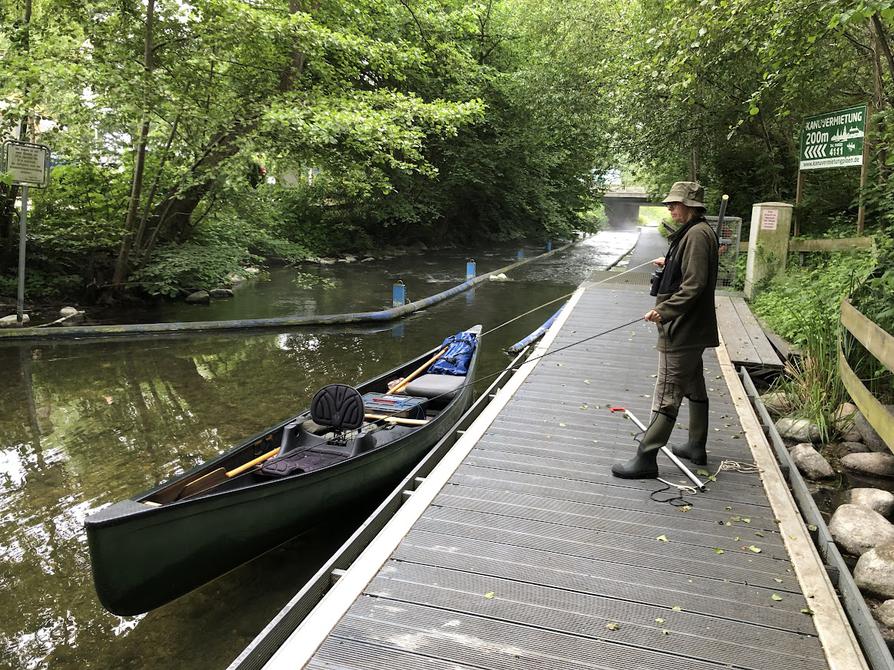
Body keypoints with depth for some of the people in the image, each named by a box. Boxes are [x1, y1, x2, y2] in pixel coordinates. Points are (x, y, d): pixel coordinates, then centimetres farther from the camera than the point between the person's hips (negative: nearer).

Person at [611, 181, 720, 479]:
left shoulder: (697, 234, -17)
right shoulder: (695, 231, 14)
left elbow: (695, 284, -24)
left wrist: (665, 310, -26)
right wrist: (669, 265, 32)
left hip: (682, 331, -11)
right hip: (690, 328, 11)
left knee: (667, 395, -8)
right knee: (694, 387, 19)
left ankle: (646, 458, -5)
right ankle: (697, 446, 32)